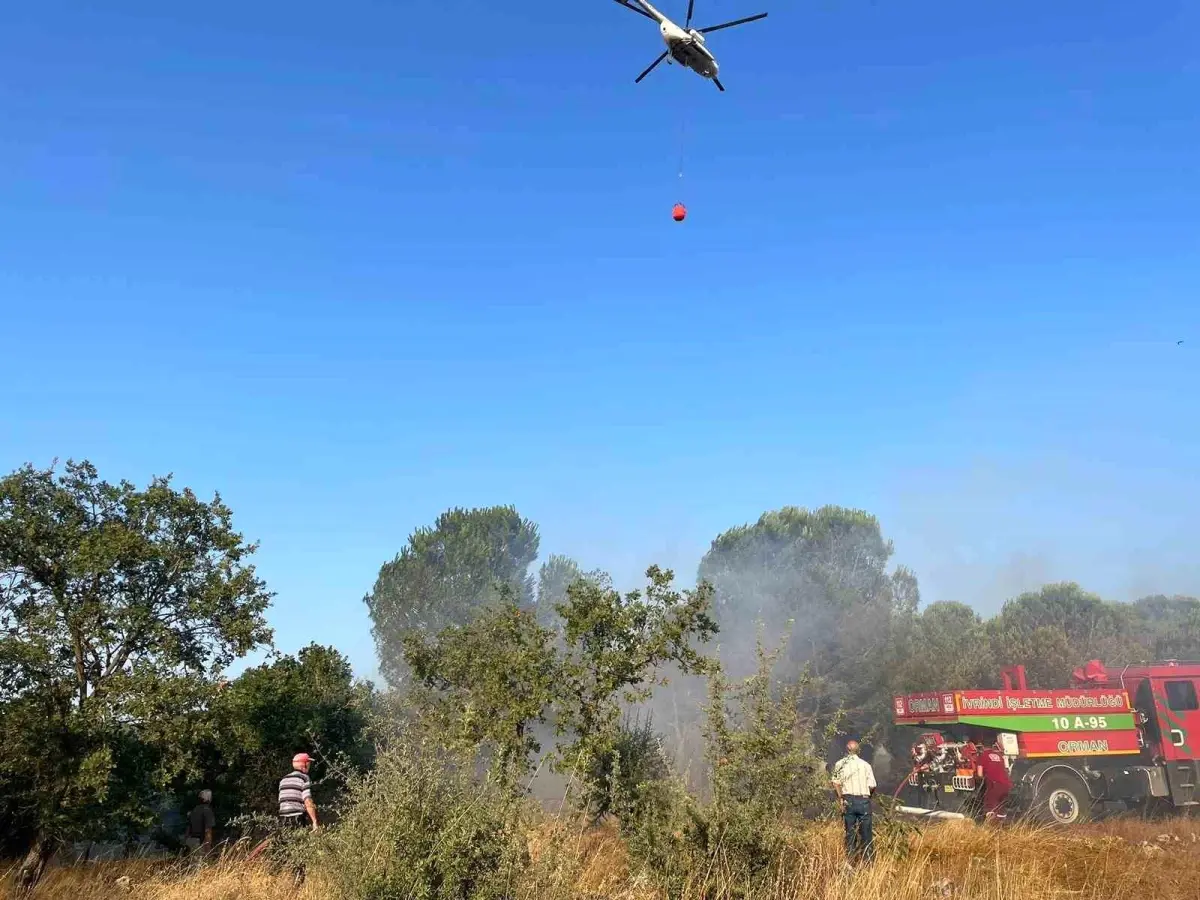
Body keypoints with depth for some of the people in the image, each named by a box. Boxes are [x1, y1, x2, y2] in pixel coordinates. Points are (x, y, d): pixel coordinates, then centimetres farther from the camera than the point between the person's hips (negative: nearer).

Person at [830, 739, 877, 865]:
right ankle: (868, 859, 7)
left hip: (848, 800, 1)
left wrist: (840, 798, 2)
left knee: (850, 832, 9)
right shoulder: (866, 765, 1)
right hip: (864, 800, -1)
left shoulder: (840, 764, 2)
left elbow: (836, 783, -6)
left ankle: (850, 861, 9)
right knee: (866, 833, 6)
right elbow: (872, 786, -2)